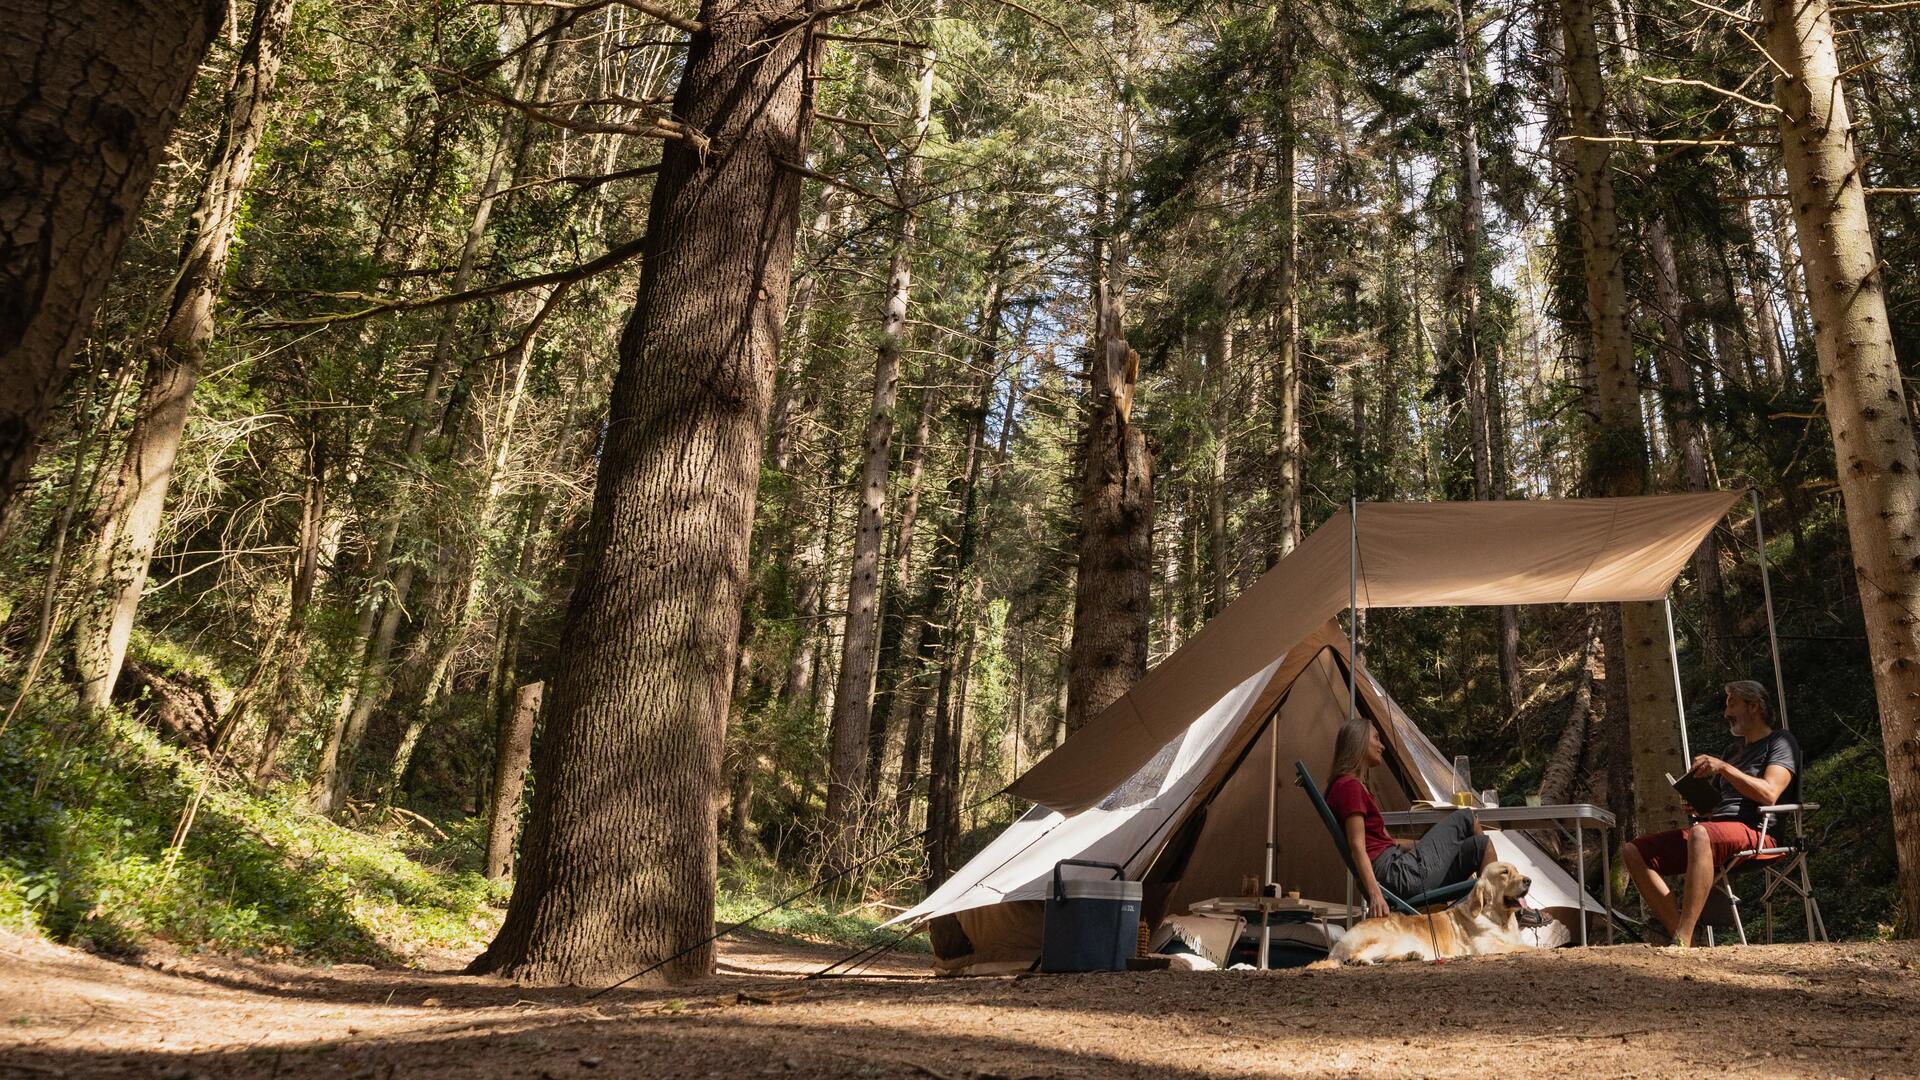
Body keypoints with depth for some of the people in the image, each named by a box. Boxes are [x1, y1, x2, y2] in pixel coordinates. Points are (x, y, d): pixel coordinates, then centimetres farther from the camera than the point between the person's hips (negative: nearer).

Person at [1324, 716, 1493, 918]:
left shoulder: (1352, 786, 21)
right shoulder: (1349, 786, -11)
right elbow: (1357, 846, -20)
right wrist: (1375, 894, -28)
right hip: (1397, 874, -10)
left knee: (1480, 844, 12)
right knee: (1465, 818, 4)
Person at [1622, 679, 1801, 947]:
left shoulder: (1780, 742, 7)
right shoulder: (1733, 750, 30)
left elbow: (1769, 794, -11)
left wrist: (1724, 768, -17)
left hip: (1754, 832, -8)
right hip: (1715, 828, 8)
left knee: (1701, 834, -43)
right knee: (1633, 852, -10)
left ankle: (1682, 942, -46)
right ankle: (1679, 932, -24)